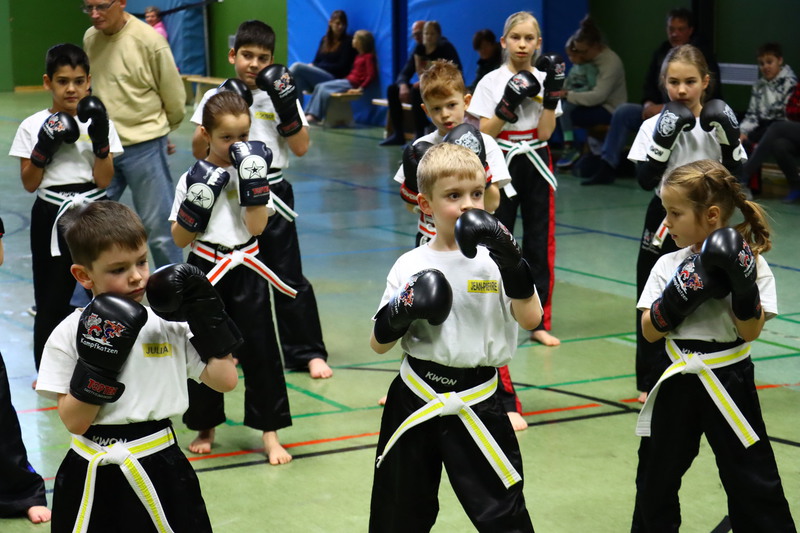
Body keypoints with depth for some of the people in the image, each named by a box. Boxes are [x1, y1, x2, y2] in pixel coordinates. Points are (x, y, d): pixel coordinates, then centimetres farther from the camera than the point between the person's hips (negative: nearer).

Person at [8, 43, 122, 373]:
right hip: (52, 220, -1)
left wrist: (100, 140, -18)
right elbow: (29, 184, -2)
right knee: (51, 302, 5)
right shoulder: (33, 126, -1)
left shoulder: (99, 123, 1)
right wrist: (44, 147, -14)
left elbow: (104, 179, -6)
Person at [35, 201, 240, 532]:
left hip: (161, 471, 1)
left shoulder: (170, 322, 1)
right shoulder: (69, 334, -5)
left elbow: (225, 380, -3)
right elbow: (74, 421, -9)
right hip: (92, 480, -1)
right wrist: (99, 361, -20)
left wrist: (203, 313, -5)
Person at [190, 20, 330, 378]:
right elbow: (199, 151, 0)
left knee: (288, 277, 0)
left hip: (271, 195, -1)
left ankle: (309, 352, 7)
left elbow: (301, 148, -3)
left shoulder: (279, 96, 2)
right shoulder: (217, 97, 2)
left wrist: (287, 107, -14)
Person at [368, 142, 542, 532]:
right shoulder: (410, 266, 0)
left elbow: (531, 319, -17)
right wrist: (399, 317, -15)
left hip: (477, 406, -2)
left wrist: (511, 263, -28)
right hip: (414, 402, 2)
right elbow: (379, 344, 5)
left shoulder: (494, 258, -4)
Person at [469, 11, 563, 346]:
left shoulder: (543, 80, 3)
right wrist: (510, 102, -19)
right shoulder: (491, 82, -2)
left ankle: (539, 322, 11)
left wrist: (552, 92, -14)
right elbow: (484, 133, -9)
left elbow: (545, 133, -6)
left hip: (536, 167, 2)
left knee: (540, 244, 3)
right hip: (502, 167, -2)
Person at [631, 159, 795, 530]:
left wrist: (742, 286, -27)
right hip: (676, 384, 4)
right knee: (655, 478, 13)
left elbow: (751, 331, -14)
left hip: (728, 385, -3)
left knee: (752, 482, 1)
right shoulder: (669, 266, 0)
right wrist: (675, 303, -20)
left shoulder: (749, 263, -8)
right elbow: (649, 332, -3)